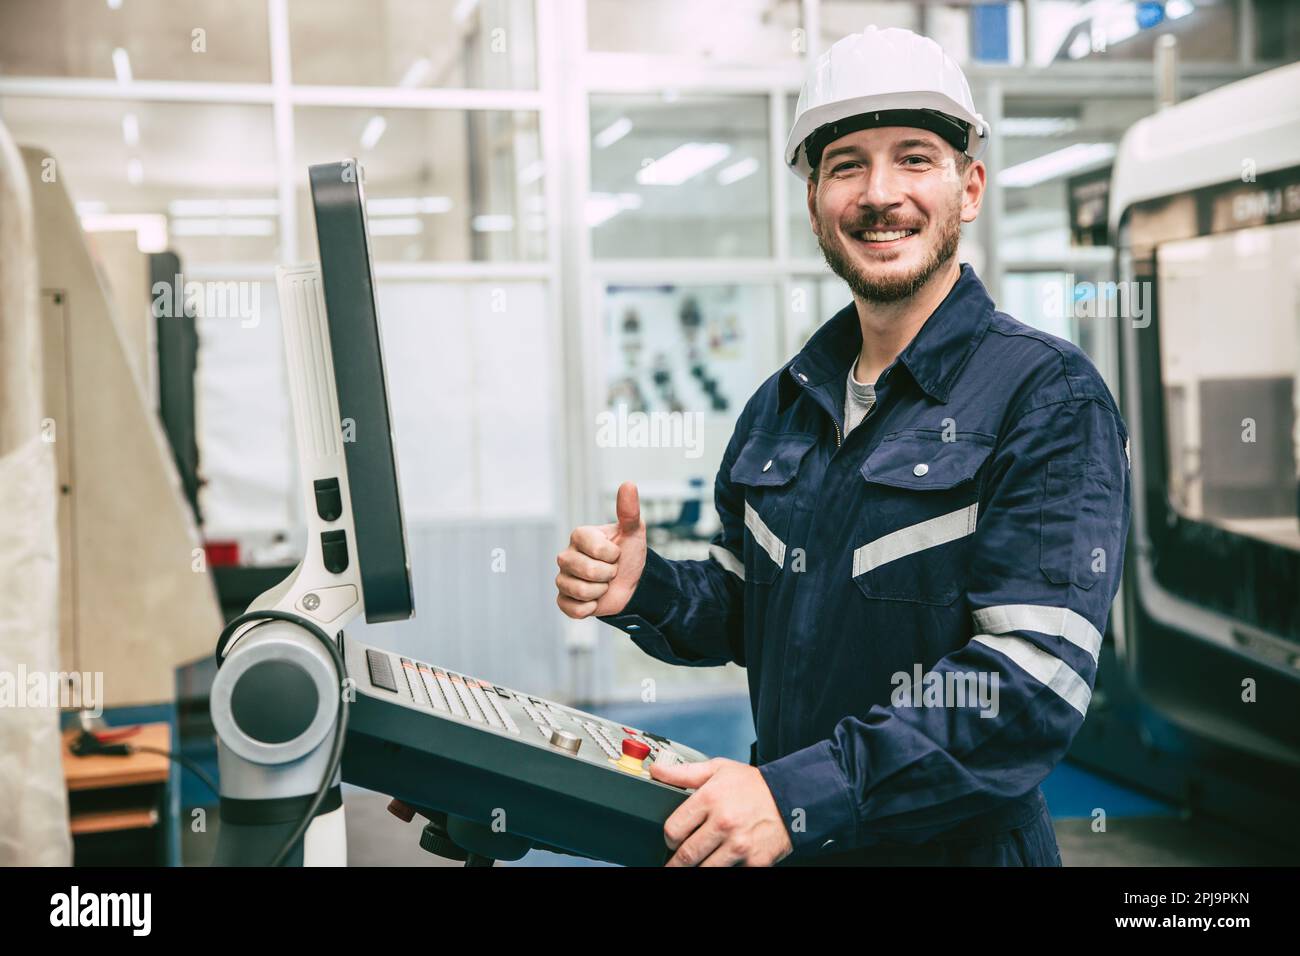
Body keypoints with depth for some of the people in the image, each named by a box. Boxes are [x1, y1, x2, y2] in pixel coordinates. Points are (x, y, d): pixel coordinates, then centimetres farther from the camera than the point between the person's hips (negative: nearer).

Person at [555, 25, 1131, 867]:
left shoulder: (1050, 396, -10)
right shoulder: (782, 405, 9)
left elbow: (1035, 682, -19)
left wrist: (802, 797, -25)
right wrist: (646, 594, -2)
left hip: (958, 843, -4)